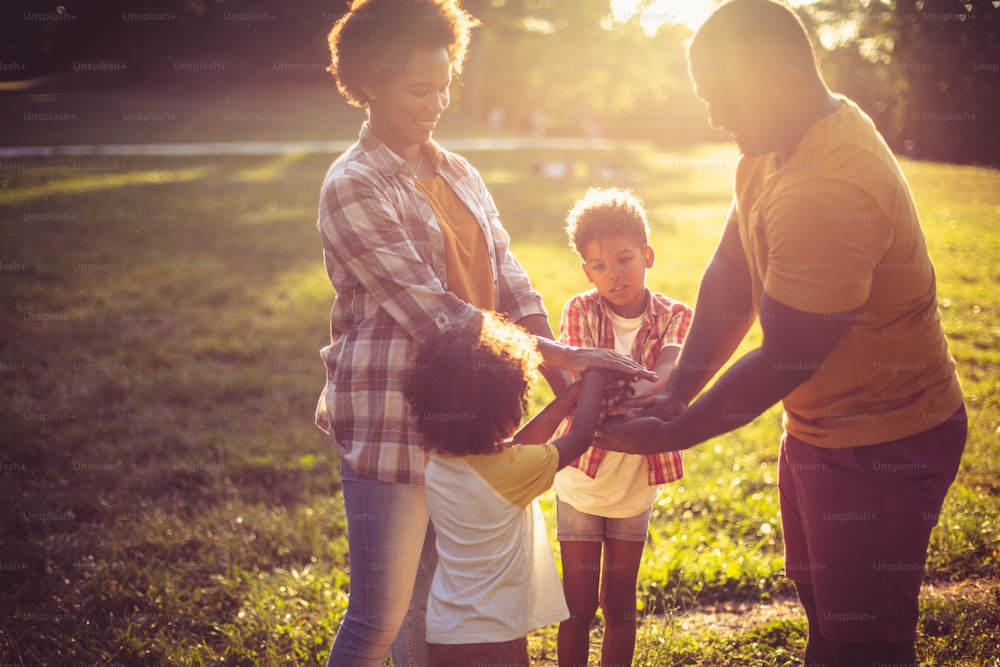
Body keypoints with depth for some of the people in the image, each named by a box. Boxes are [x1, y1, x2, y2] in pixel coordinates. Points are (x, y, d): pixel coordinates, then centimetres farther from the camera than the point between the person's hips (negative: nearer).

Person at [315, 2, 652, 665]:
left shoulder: (459, 174, 10)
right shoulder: (353, 188, -13)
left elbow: (508, 281, 5)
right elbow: (433, 313, -20)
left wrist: (572, 390, -8)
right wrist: (562, 354, -23)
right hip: (390, 424, -7)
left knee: (432, 602, 18)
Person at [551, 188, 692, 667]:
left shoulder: (673, 316, -6)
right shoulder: (580, 311, -8)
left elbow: (671, 367, -26)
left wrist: (649, 388, -50)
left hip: (637, 483, 1)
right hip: (581, 479, -1)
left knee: (620, 601, 13)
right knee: (579, 604, 5)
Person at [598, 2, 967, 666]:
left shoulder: (832, 194, -32)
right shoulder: (770, 149, 0)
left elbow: (785, 362, -27)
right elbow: (730, 279, 4)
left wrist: (667, 434, -18)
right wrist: (674, 393, -5)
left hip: (884, 447, -10)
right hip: (819, 429, 10)